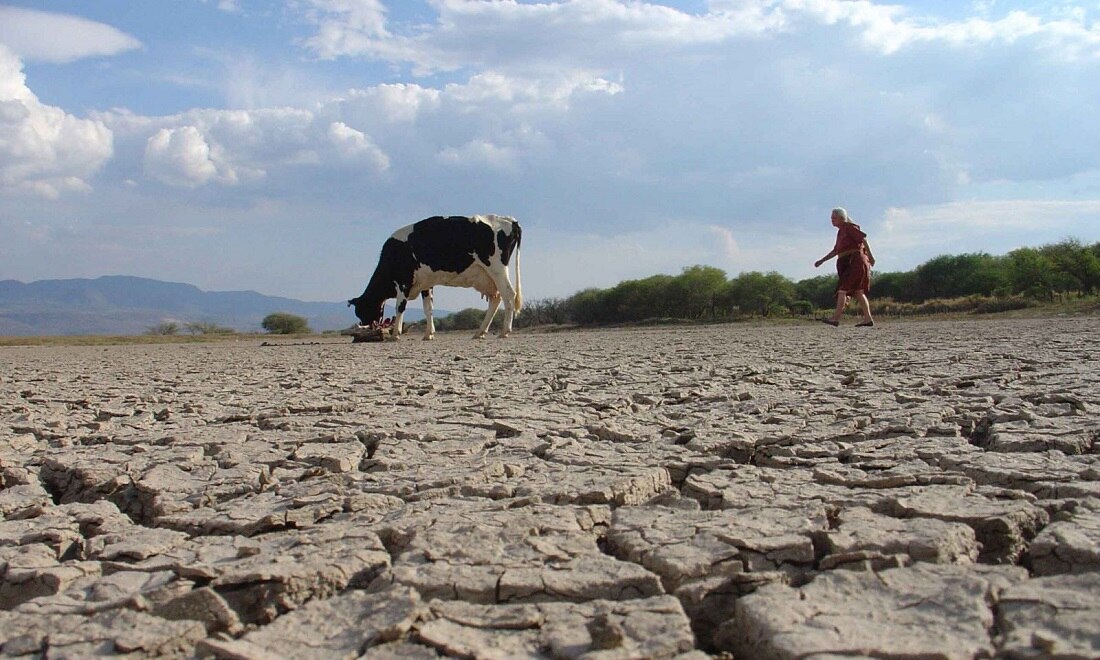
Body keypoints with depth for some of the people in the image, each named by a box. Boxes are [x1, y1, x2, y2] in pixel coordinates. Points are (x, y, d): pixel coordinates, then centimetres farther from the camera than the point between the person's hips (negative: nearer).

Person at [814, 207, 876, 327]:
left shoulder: (849, 227, -5)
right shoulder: (841, 231, 21)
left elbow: (863, 238, -14)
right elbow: (836, 250, 27)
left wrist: (870, 255, -21)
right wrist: (822, 260, 24)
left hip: (855, 261, -9)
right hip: (848, 264, 9)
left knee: (843, 289, -14)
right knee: (858, 291, 6)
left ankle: (835, 318, -18)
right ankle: (868, 319, 4)